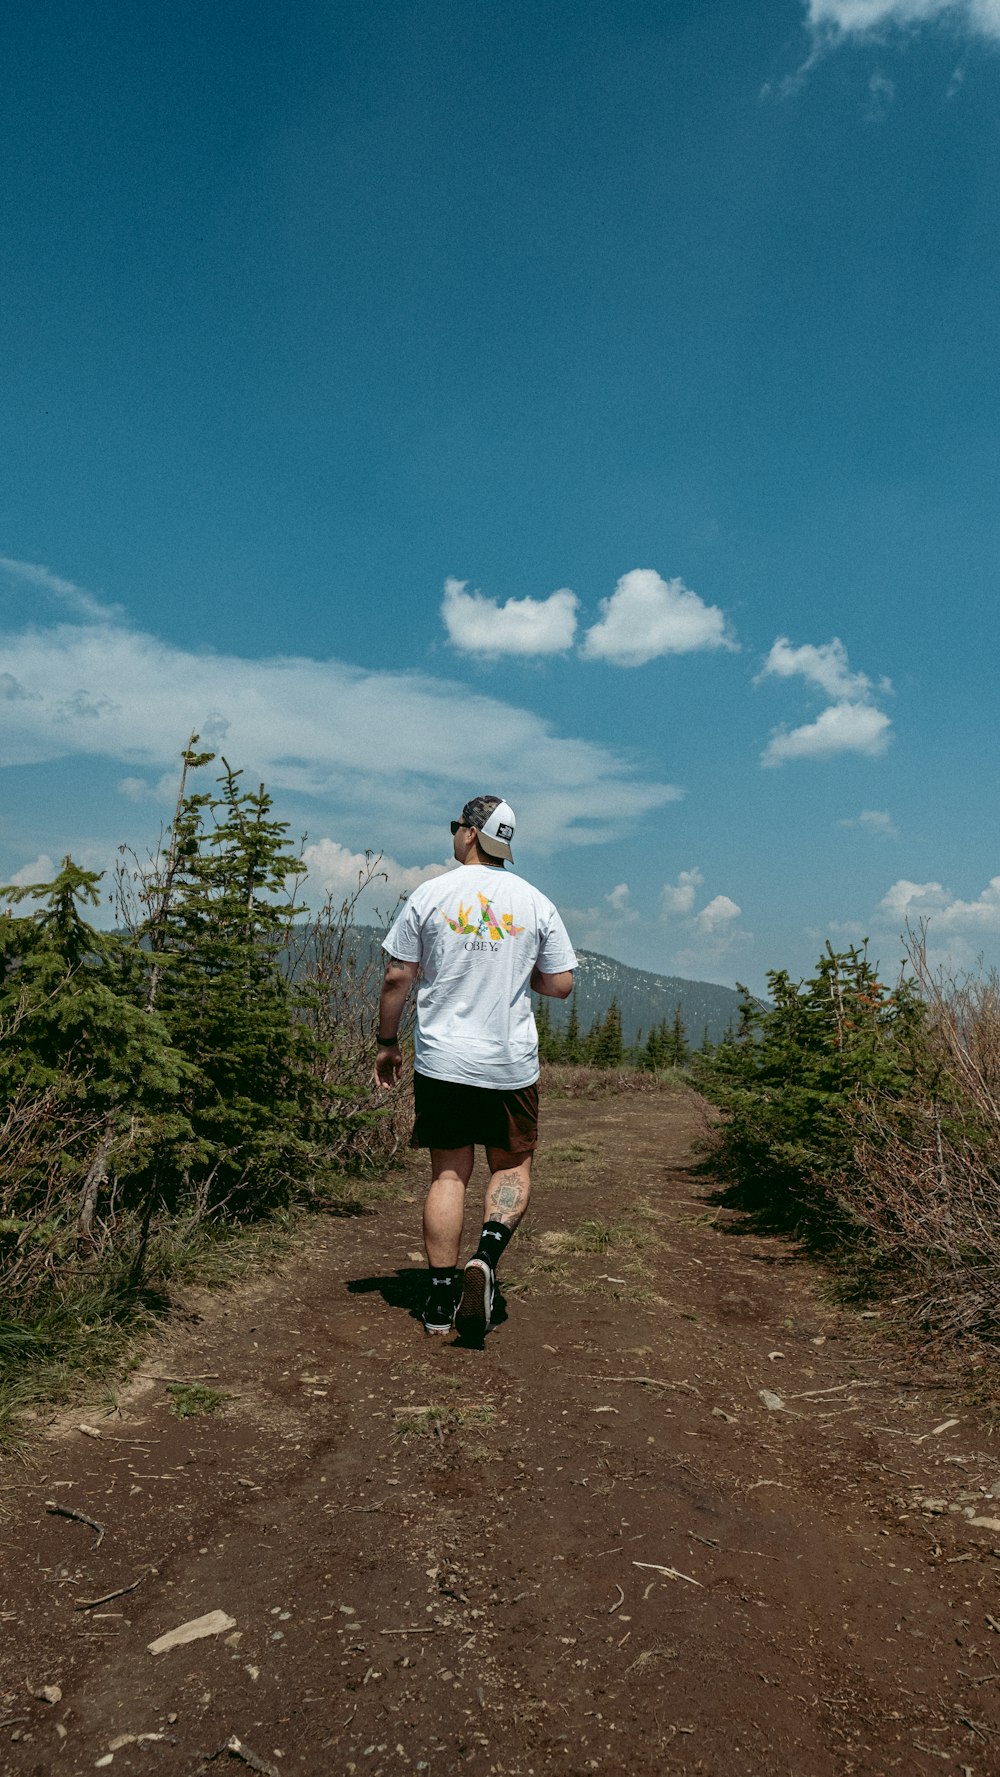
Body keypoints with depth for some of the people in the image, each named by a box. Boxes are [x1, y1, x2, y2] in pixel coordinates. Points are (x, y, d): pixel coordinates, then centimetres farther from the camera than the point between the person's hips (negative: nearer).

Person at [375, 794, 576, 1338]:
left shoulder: (430, 895, -3)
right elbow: (560, 985, 3)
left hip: (442, 1061, 0)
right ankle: (486, 1256, -9)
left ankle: (441, 1299, 12)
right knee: (512, 1166, 15)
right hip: (512, 1063, 0)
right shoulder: (535, 902, 0)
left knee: (448, 1174, 9)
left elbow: (397, 977, -2)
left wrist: (387, 1042, 9)